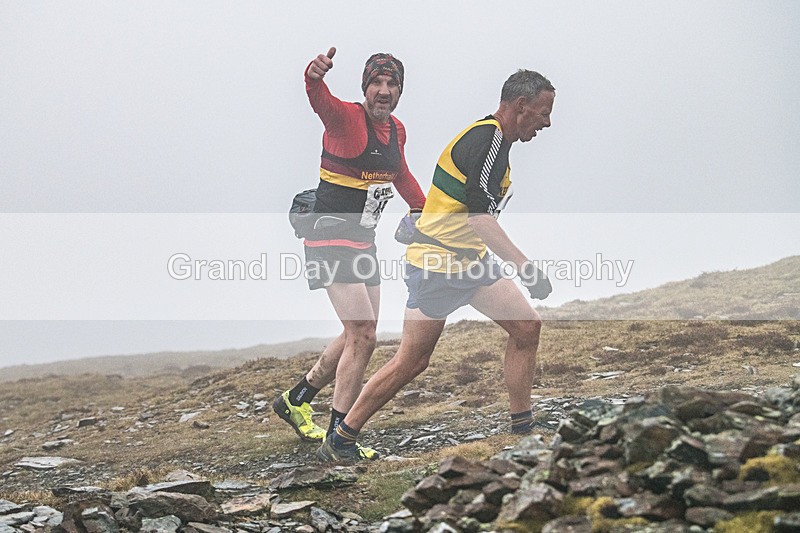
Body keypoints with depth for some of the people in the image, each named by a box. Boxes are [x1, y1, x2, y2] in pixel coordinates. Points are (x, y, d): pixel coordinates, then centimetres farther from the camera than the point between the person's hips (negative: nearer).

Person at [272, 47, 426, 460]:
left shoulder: (396, 130, 9)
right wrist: (316, 77, -61)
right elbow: (321, 101, -40)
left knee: (359, 336, 16)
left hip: (363, 241, 9)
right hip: (331, 239, -9)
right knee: (362, 337, -13)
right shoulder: (347, 118, -15)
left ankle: (296, 400, 33)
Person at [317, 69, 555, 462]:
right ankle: (338, 442, 5)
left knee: (526, 327, 1)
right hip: (437, 264, -10)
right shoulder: (486, 138, -18)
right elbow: (479, 217, -26)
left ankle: (522, 430, 9)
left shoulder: (494, 139, 13)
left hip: (471, 260, 10)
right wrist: (525, 265, -27)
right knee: (411, 361, -5)